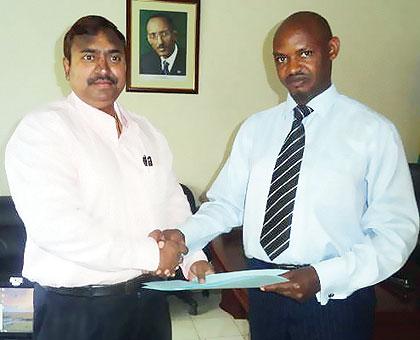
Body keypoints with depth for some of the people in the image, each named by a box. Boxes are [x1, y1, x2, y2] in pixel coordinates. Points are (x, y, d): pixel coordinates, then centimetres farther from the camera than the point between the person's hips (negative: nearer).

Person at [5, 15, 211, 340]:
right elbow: (55, 225, -23)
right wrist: (149, 254, -20)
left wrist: (194, 258, -1)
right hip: (76, 310, -6)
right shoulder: (41, 130, -12)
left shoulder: (146, 132, 10)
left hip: (151, 298, 6)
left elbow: (174, 200, 14)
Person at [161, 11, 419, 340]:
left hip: (336, 294, -3)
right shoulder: (255, 128, 4)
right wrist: (184, 235, -14)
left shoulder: (373, 131, -8)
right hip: (263, 288, 4)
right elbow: (227, 203, 5)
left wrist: (324, 277, -21)